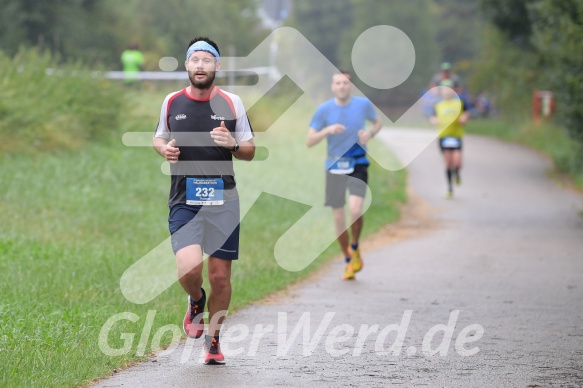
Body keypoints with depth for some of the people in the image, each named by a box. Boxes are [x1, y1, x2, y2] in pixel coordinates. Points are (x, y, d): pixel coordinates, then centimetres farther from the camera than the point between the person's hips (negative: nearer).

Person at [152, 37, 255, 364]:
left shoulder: (232, 103, 3)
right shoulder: (172, 102, 5)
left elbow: (250, 151, 10)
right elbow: (159, 137, 21)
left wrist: (233, 144, -12)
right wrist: (165, 148, -2)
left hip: (223, 201, 1)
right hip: (184, 202, 0)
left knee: (220, 276, 3)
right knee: (189, 268, -20)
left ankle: (214, 339, 24)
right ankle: (196, 300, 16)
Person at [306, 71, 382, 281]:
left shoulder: (363, 104, -1)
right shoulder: (324, 109, -3)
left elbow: (378, 122, 17)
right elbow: (309, 141, -2)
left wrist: (370, 133, -5)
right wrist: (328, 130, -20)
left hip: (358, 165, -1)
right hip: (335, 167, 1)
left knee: (355, 210, -22)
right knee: (338, 218, 4)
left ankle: (355, 249, 6)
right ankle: (349, 262, 21)